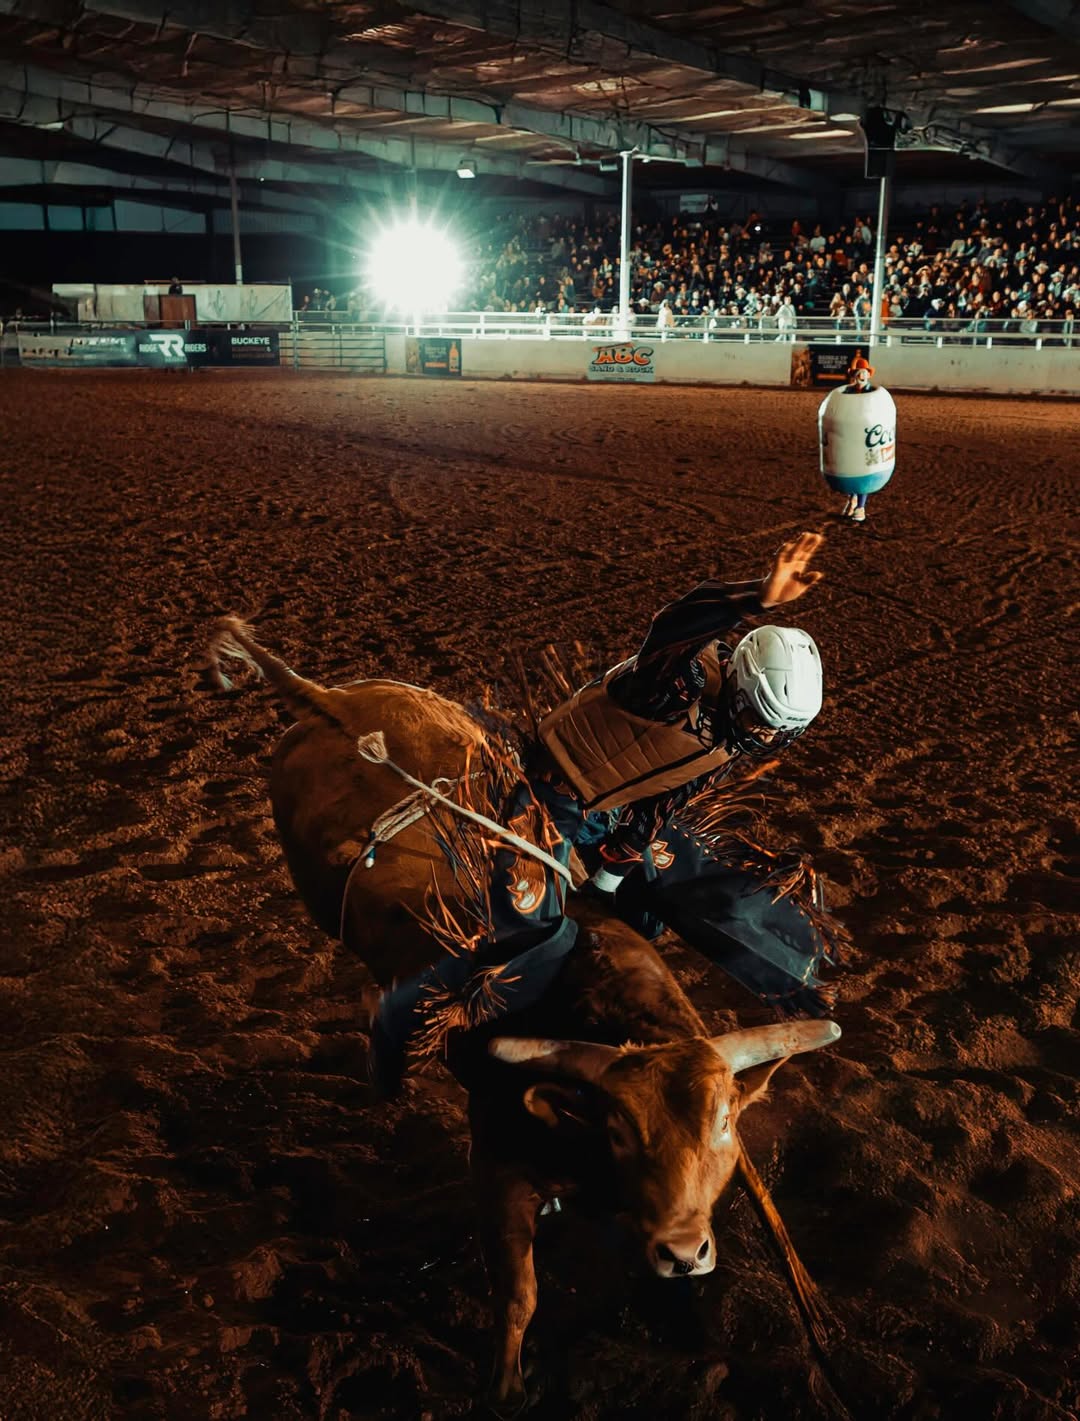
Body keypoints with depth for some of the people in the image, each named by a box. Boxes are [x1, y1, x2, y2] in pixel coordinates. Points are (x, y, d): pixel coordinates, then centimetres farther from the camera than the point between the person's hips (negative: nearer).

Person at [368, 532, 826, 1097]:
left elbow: (668, 794, 4)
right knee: (529, 931, -18)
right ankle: (401, 1016, 0)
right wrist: (759, 598, -71)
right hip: (552, 787, -9)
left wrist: (612, 873, 6)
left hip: (609, 811, 9)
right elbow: (675, 625, -54)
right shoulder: (691, 677, -29)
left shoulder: (743, 734, -4)